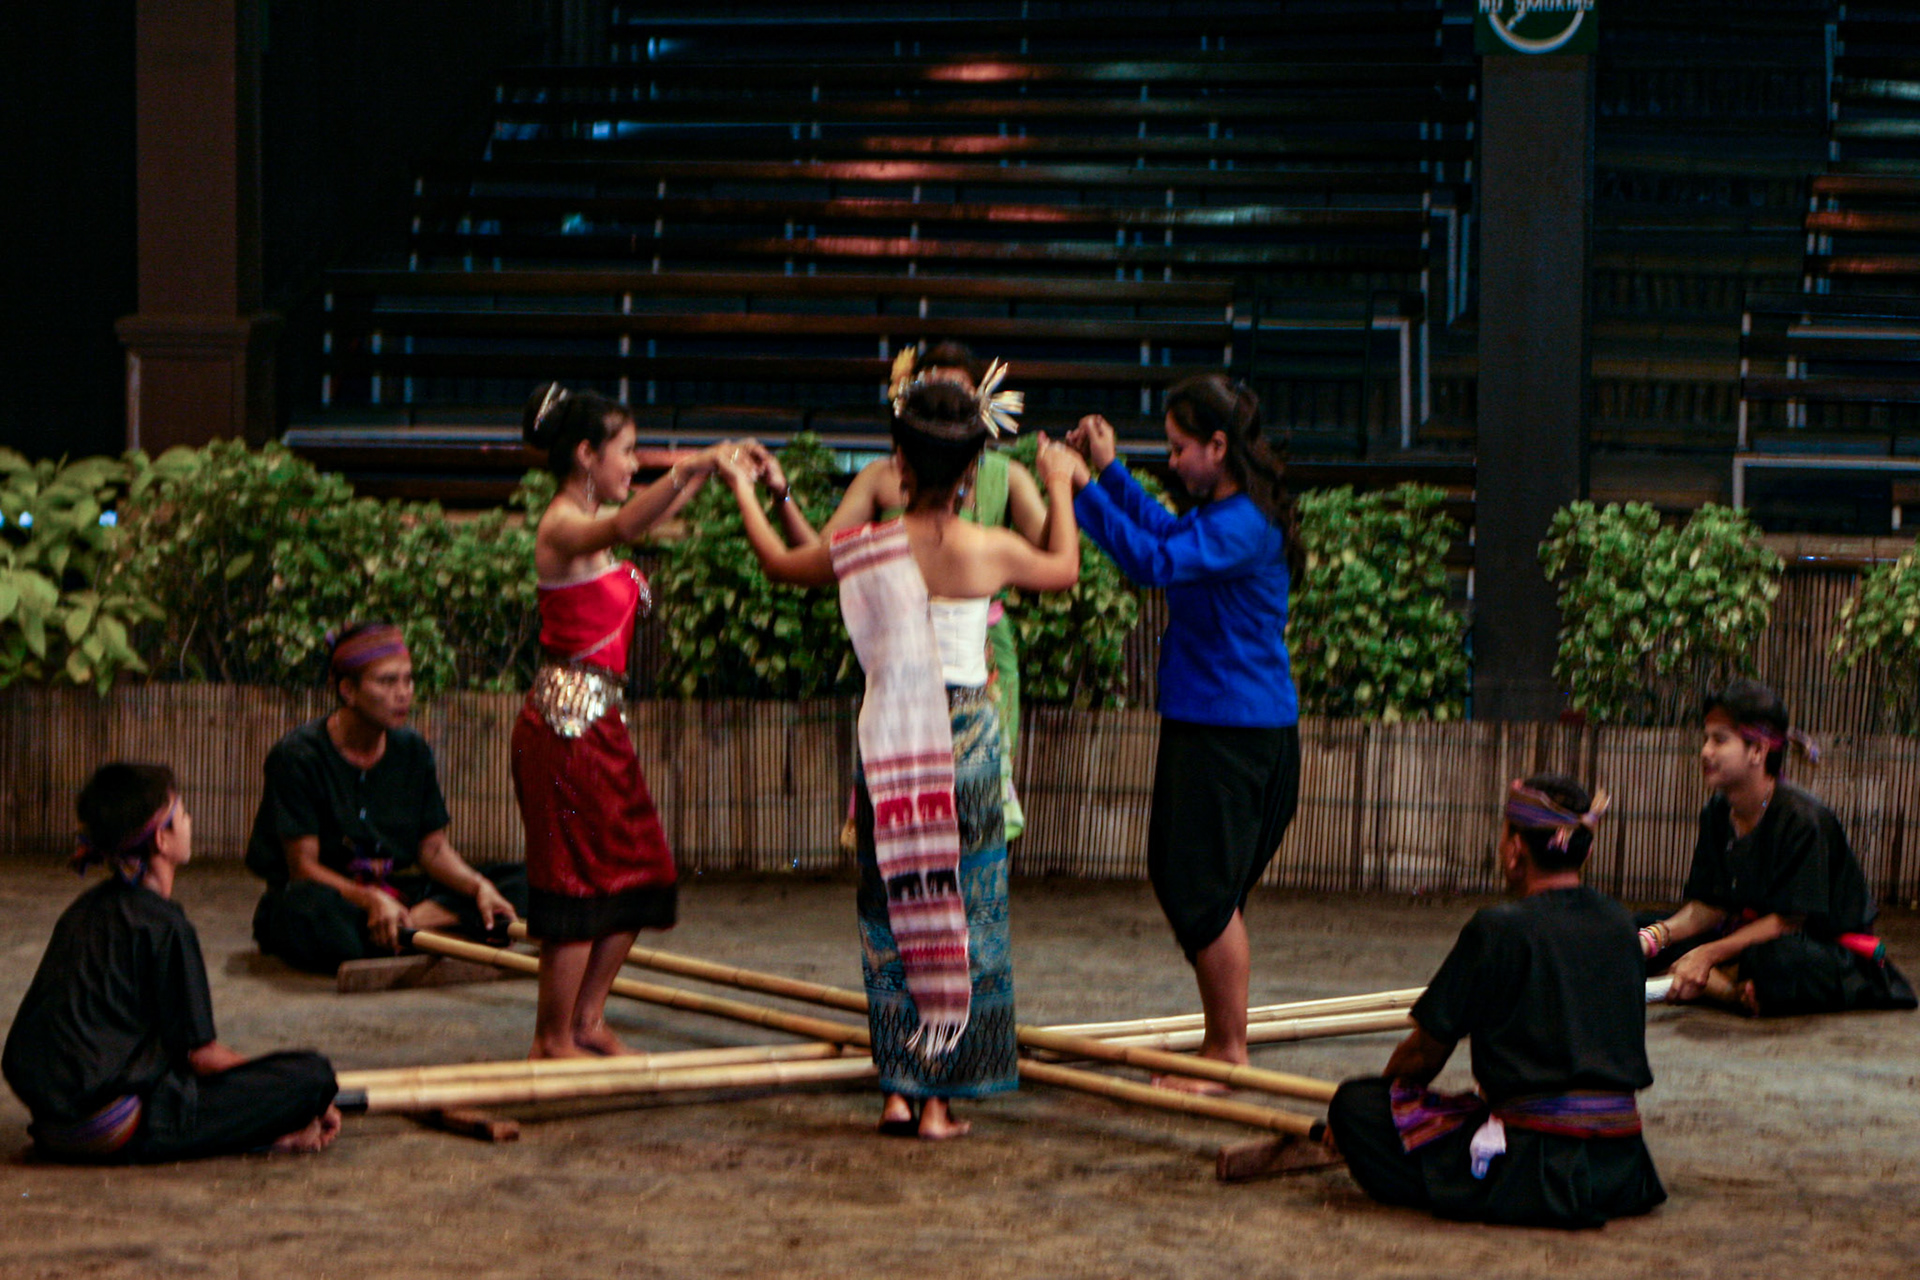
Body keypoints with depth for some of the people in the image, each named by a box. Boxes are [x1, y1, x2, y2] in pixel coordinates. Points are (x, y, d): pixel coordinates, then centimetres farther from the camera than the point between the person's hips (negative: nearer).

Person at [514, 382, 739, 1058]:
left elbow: (643, 515, 35)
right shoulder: (562, 527, -15)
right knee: (582, 876, -4)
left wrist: (710, 469, 27)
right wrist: (687, 470, -49)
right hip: (567, 719, -10)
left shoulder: (589, 522, 13)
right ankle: (554, 1038, 4)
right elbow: (623, 527, -39)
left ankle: (587, 1019, 21)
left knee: (639, 870, 12)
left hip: (598, 719, 10)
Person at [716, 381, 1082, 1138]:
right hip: (967, 737, -1)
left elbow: (780, 563, 13)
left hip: (887, 742, 1)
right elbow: (1064, 570, 16)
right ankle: (940, 1099, 5)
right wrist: (1060, 488, 31)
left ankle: (898, 1091, 8)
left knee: (892, 913, 10)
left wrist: (744, 491, 30)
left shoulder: (866, 549, -6)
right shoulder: (992, 551, -6)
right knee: (965, 917, 6)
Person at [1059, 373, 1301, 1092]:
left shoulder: (1244, 525, -19)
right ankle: (1220, 1045, 22)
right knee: (1179, 879, 15)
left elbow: (1154, 560, -31)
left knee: (1207, 891, -5)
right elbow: (1167, 534, 33)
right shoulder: (1220, 515, 13)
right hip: (1204, 724, 10)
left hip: (1233, 732, -10)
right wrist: (1108, 471, 26)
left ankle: (1229, 1052, 4)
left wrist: (1082, 492, -28)